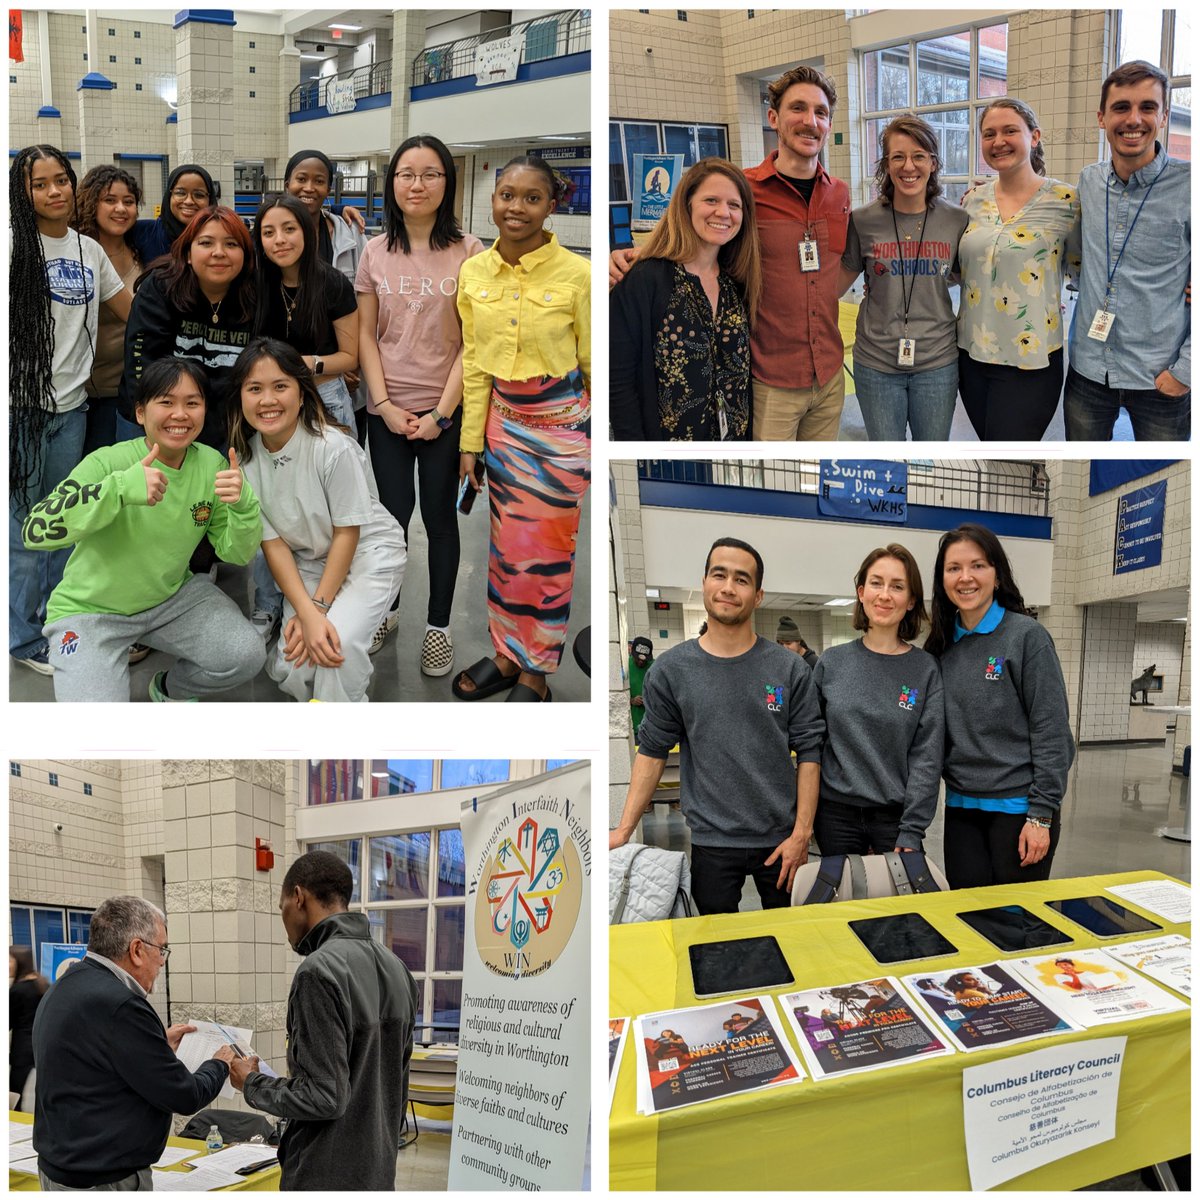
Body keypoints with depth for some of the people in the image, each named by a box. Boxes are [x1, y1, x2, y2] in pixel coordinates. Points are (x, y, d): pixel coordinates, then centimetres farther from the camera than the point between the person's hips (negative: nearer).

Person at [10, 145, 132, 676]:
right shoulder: (14, 246, -6)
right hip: (22, 404, -5)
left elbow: (133, 312, 18)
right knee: (24, 524, 1)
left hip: (71, 406, 5)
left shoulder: (89, 251, 10)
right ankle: (27, 638, 14)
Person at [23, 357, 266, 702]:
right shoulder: (108, 462, -21)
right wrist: (120, 488, -45)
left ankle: (169, 688, 14)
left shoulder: (211, 464, -8)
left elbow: (236, 554, -4)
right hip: (90, 610, -4)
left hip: (172, 597, 4)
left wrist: (243, 505, -27)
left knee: (246, 656, -17)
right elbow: (35, 531, -33)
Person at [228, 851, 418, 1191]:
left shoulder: (320, 971, -20)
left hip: (327, 1178, -8)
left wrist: (252, 1083, -6)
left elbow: (324, 1096, -21)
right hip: (378, 1173, 8)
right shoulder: (395, 968, 7)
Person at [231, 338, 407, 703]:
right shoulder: (244, 457, -11)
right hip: (306, 562, 5)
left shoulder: (333, 447, -25)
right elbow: (272, 541, -8)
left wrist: (318, 607, -16)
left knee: (339, 643, -27)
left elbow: (347, 533, -16)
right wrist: (307, 613, -19)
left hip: (368, 552, -4)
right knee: (287, 667, -11)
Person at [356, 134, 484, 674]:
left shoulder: (468, 252, -5)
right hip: (388, 411, 2)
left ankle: (438, 626, 19)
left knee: (439, 516, 7)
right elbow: (366, 335, 4)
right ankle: (387, 609, 30)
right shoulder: (376, 252, 3)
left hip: (446, 411, -2)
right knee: (394, 512, 10)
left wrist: (441, 412, -11)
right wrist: (384, 404, -6)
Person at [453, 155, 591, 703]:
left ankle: (537, 673, 20)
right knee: (506, 547, 13)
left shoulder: (575, 274, -14)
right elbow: (475, 365, 6)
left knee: (547, 554, 4)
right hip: (503, 422, 4)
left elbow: (596, 365, -7)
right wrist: (470, 443, 8)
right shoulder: (474, 273, -1)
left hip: (561, 426, -4)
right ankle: (507, 653, 31)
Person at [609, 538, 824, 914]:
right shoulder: (671, 670, -2)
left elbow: (808, 752, -4)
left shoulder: (790, 669, -4)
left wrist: (802, 832, -9)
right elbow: (652, 751, 2)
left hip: (781, 838, 0)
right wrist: (624, 830, -4)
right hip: (711, 840, 0)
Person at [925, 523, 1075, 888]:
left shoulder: (1027, 636, -8)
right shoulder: (941, 646, 7)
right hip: (961, 808, 4)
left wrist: (1042, 814, -14)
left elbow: (1051, 730, -11)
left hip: (1019, 806, -4)